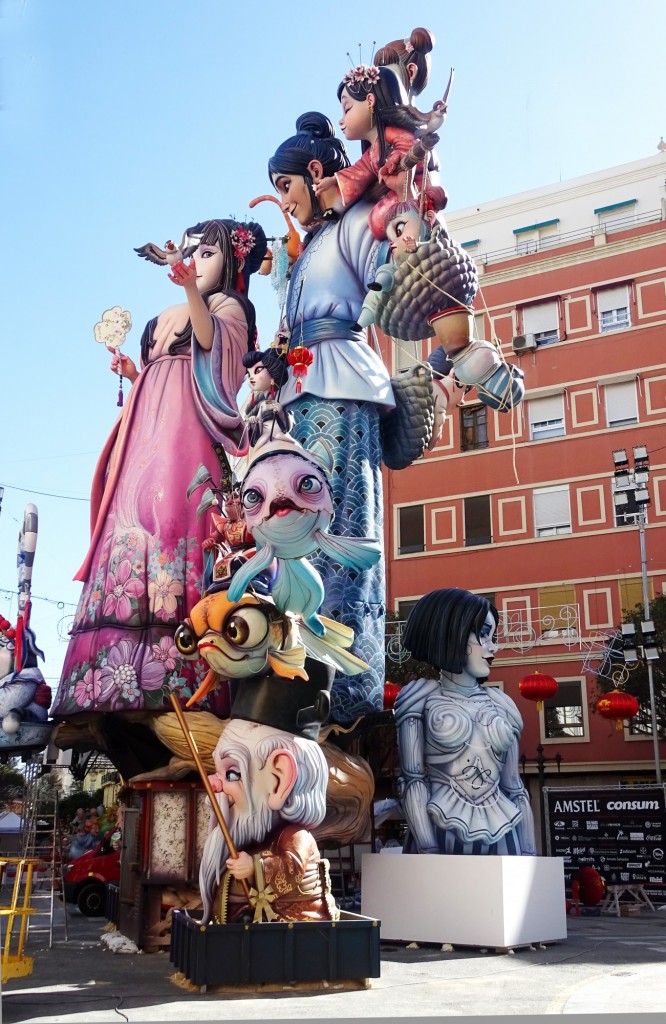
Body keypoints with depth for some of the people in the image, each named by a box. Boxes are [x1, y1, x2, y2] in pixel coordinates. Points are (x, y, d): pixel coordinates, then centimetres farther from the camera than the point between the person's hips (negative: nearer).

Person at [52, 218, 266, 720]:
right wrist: (133, 374, 13)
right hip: (149, 433, 7)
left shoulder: (228, 307, 9)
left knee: (169, 512, -23)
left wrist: (192, 289, -30)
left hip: (187, 433, -7)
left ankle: (174, 676, -30)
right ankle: (131, 679, -12)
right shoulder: (167, 320, 31)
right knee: (136, 515, -6)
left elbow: (211, 339, -16)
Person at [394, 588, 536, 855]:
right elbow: (412, 780, -6)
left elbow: (514, 787, 10)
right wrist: (428, 851, -15)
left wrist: (529, 853, 4)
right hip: (441, 837, -3)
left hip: (502, 839, 4)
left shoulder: (502, 703, 11)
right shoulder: (421, 698, 0)